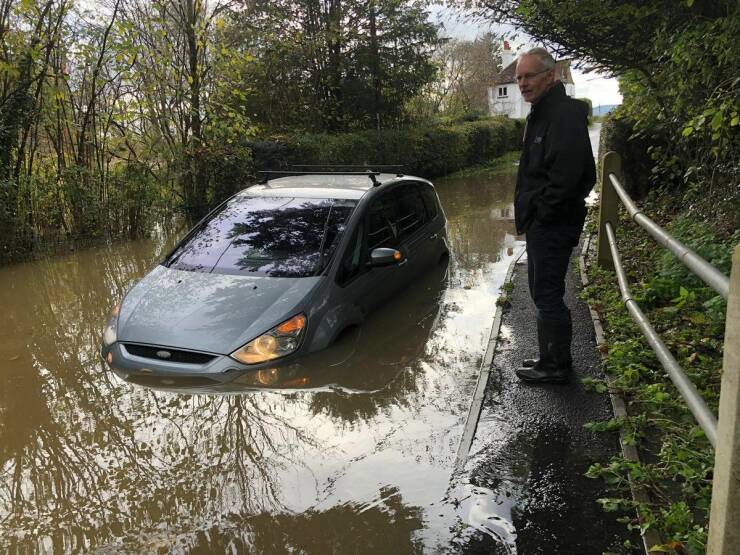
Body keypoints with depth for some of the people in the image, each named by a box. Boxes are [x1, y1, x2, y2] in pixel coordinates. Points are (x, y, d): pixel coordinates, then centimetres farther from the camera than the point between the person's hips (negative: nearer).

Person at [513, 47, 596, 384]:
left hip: (553, 225, -11)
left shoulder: (564, 114, -17)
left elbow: (565, 176, -25)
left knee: (547, 294, -3)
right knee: (543, 292, 17)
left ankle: (556, 366, 9)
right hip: (542, 223, 11)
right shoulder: (541, 113, 17)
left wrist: (539, 212, -17)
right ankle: (553, 358, 30)